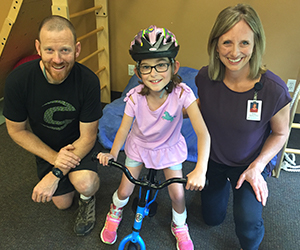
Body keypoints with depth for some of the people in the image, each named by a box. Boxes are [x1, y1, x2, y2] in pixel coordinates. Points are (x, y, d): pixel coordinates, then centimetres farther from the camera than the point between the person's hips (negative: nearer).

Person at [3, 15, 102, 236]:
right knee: (63, 203, 11)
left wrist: (56, 174, -26)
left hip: (79, 144, -2)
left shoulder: (88, 81, -29)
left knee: (84, 183, -31)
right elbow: (16, 130, -11)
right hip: (46, 149, 2)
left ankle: (87, 198, 6)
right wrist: (53, 157, -22)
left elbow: (87, 136, -20)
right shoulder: (18, 80, -26)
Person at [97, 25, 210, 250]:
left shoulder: (182, 93, -32)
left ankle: (180, 227, 31)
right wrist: (113, 153, -32)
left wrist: (201, 169, -49)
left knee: (178, 194, -5)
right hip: (139, 146, 1)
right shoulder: (135, 97, -26)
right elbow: (124, 129, -15)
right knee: (125, 190, 6)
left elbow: (203, 133, -37)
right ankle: (115, 212, 45)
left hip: (169, 148, -1)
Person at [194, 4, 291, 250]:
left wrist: (256, 167, -20)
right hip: (213, 159, 3)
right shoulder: (206, 77, -21)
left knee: (248, 222, -24)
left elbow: (280, 133, -12)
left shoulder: (273, 89, -29)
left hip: (250, 165, -3)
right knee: (212, 218, 21)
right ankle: (223, 184, 53)